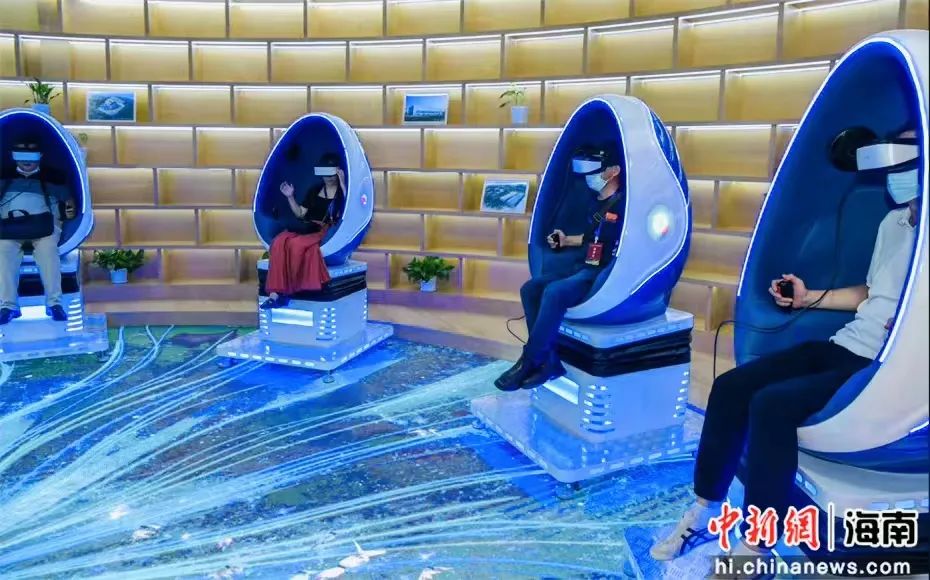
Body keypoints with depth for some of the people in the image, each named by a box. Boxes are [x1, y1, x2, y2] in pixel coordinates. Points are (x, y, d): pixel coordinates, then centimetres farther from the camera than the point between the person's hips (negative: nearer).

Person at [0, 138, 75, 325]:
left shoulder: (50, 179, 21)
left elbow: (68, 196, 15)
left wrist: (70, 209, -8)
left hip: (43, 223, -2)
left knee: (47, 250, -32)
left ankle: (54, 303, -34)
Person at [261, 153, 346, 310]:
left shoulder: (343, 191, 7)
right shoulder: (314, 190, 22)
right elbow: (300, 214, 23)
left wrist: (342, 183, -18)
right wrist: (290, 197, 10)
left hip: (330, 232, -5)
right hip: (307, 228, 5)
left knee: (296, 244, -34)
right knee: (279, 242, -27)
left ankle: (288, 290, -20)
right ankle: (276, 292, -32)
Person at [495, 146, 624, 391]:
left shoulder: (623, 204, -12)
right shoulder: (594, 201, 15)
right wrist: (565, 240, 18)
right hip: (583, 268, 10)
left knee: (554, 292, -30)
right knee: (531, 288, -5)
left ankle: (530, 361, -16)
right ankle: (550, 360, -8)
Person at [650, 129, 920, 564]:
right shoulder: (893, 222, 15)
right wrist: (807, 299, 22)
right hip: (844, 346, 9)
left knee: (772, 404, -28)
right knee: (731, 386, -5)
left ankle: (754, 549, -14)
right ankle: (705, 511, 7)